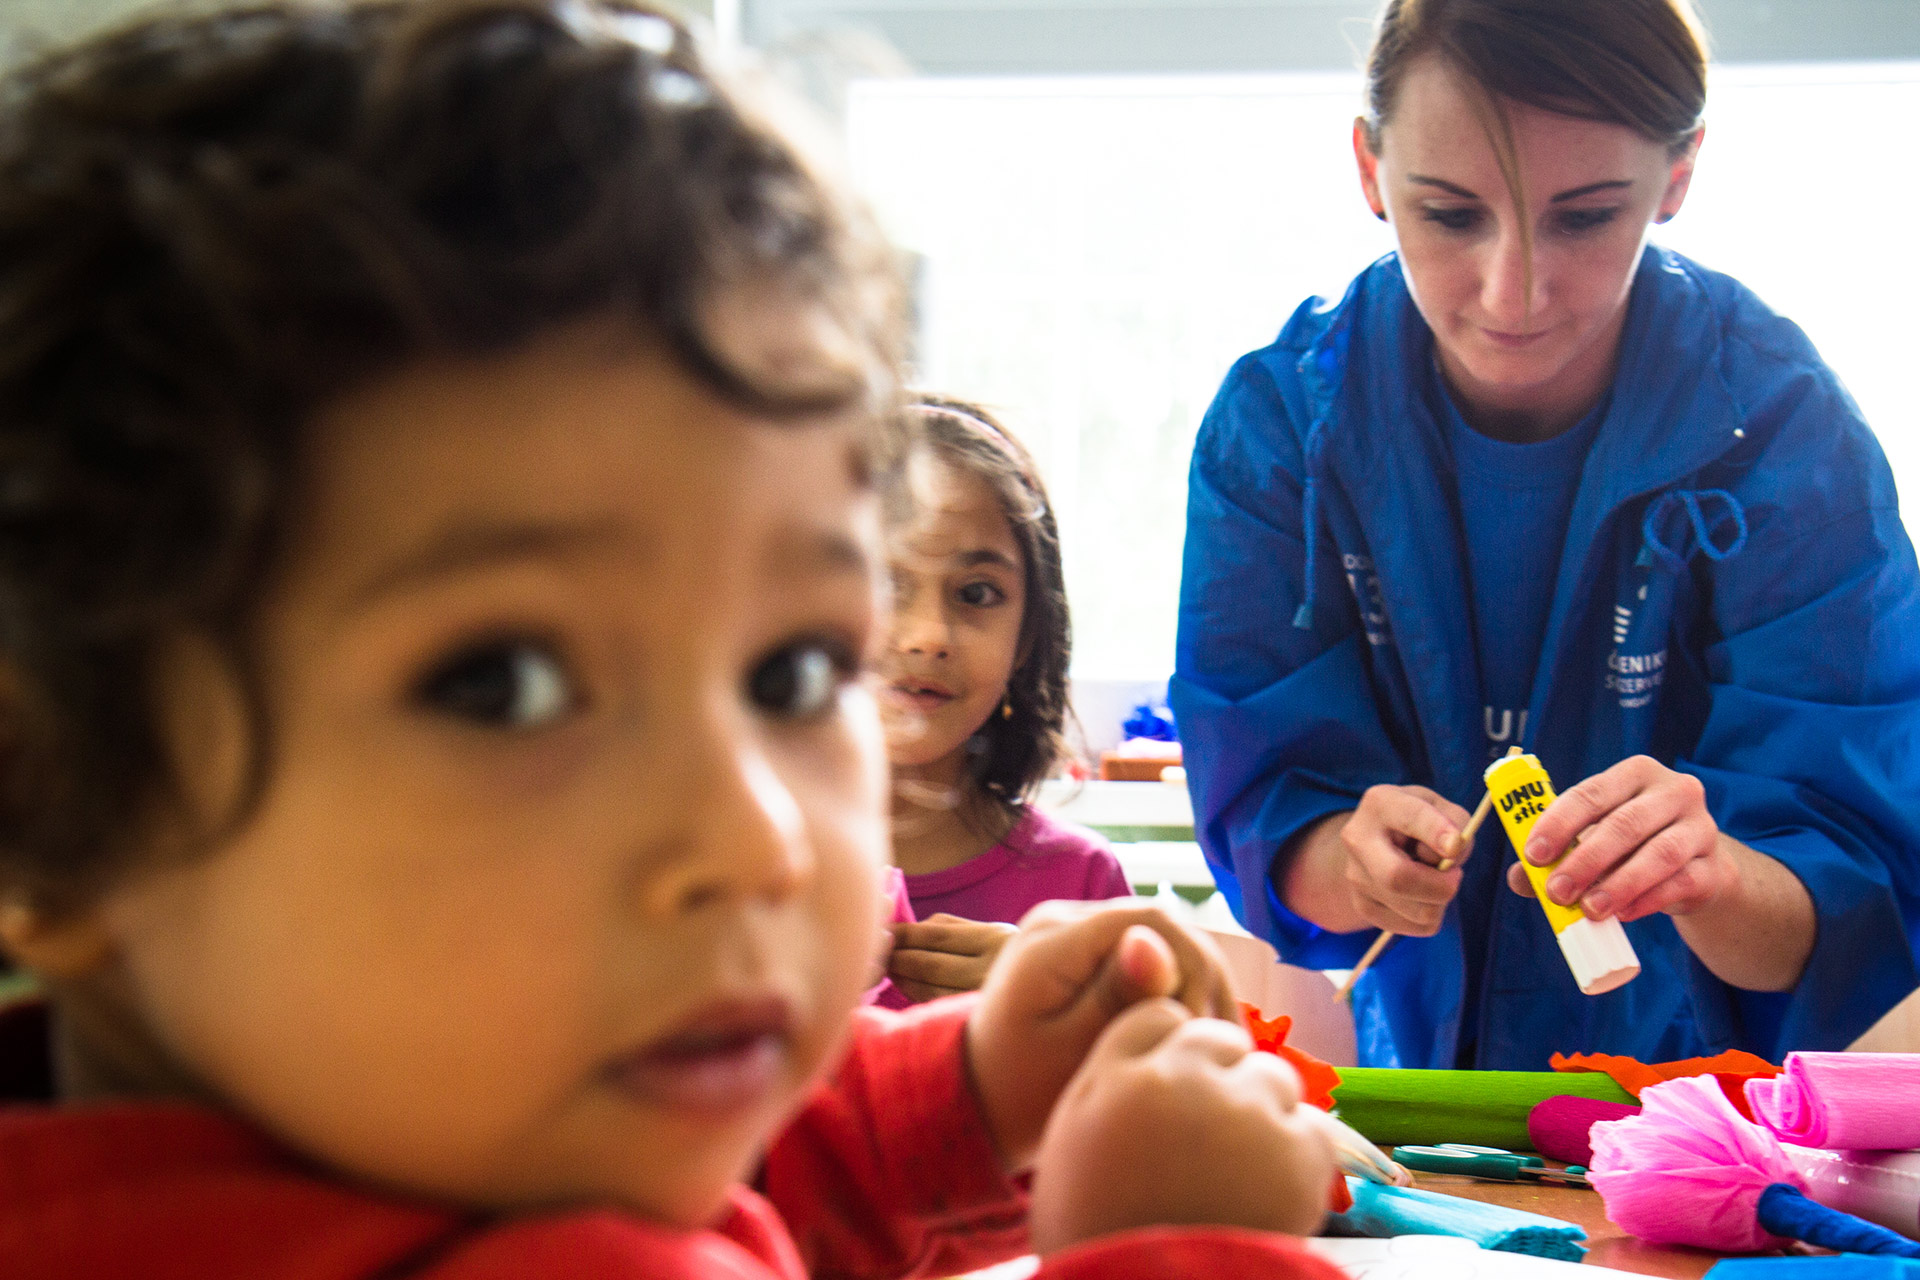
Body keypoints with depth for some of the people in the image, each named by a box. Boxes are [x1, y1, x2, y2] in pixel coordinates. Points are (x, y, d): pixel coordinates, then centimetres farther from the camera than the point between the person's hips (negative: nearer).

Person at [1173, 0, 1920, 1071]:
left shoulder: (1783, 428, -14)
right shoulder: (1282, 417, -9)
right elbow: (1264, 820, -9)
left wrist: (1710, 877, -38)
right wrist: (1355, 863, -31)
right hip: (1412, 1056, 1)